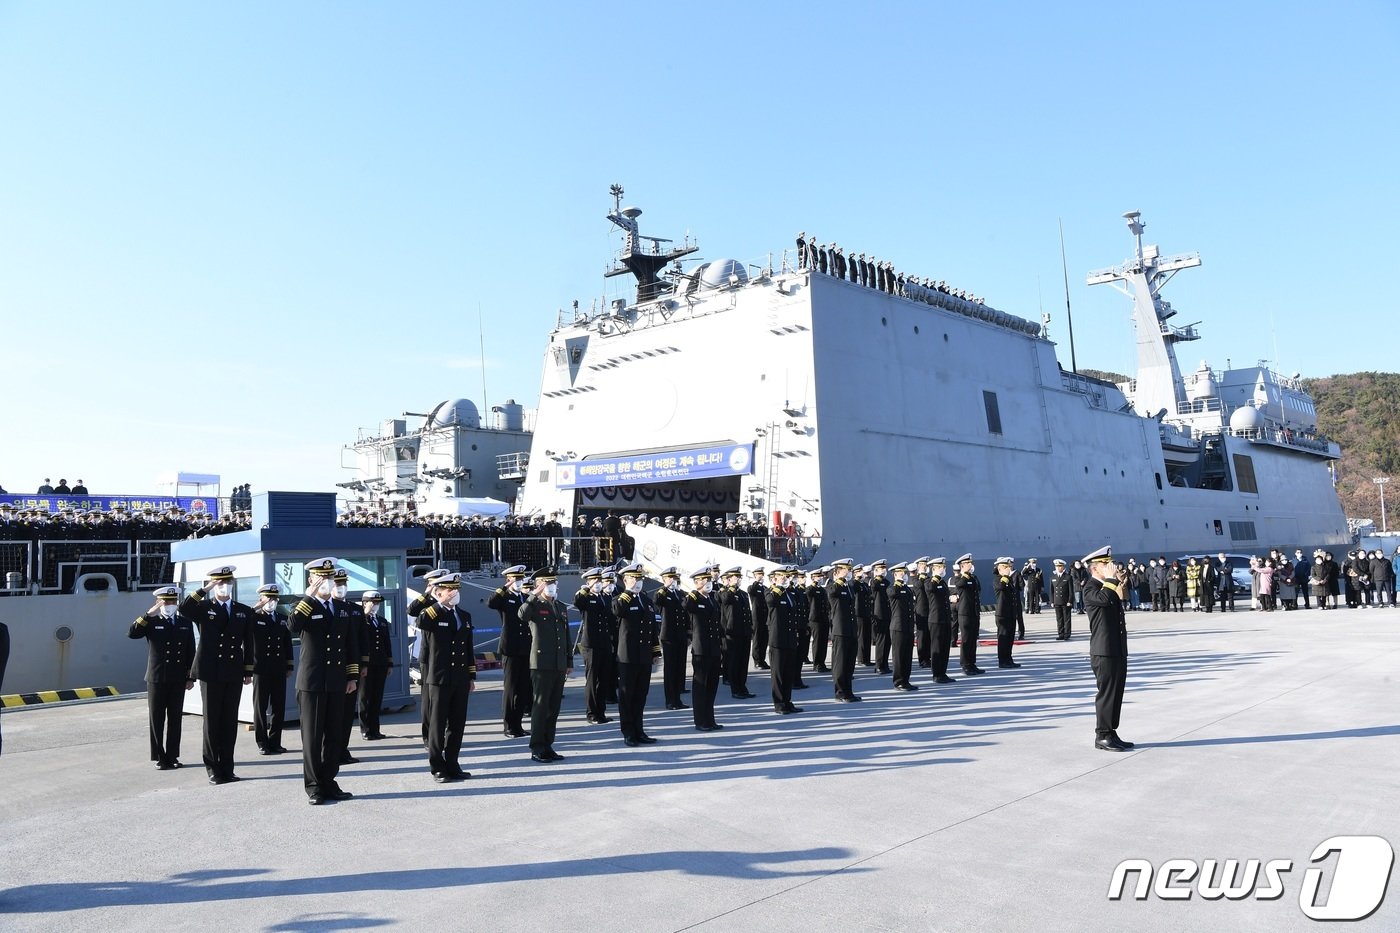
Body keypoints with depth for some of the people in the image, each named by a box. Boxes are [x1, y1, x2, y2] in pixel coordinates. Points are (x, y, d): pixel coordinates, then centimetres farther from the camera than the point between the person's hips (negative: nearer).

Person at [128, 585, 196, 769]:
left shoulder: (185, 622, 7)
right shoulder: (152, 622, 1)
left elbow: (191, 651, 8)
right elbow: (131, 633, -18)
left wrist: (191, 677, 5)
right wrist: (148, 615, -21)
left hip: (178, 680, 2)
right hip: (157, 678, -2)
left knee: (175, 719, 7)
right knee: (156, 720, 3)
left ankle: (172, 756, 16)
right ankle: (160, 758, 11)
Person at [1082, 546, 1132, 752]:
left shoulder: (1109, 587, 18)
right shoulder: (1090, 589, -11)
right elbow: (1105, 598, -32)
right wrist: (1111, 578, -18)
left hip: (1118, 650, 9)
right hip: (1104, 652, -9)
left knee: (1116, 693, 11)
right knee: (1106, 693, -5)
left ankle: (1111, 733, 18)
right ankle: (1102, 736, 2)